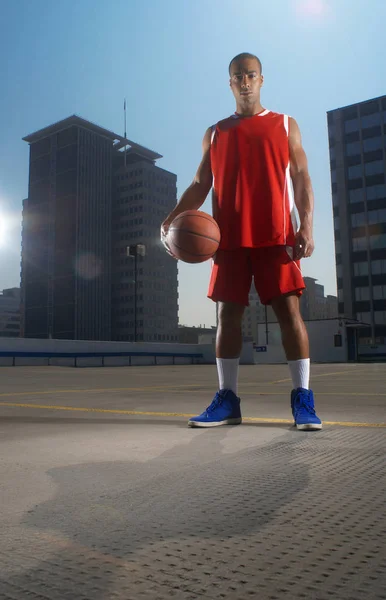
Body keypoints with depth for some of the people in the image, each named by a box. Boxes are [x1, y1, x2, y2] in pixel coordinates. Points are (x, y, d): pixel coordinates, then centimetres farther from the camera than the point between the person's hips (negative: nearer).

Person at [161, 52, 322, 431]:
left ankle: (303, 399, 0)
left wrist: (306, 226, -9)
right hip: (229, 239, 2)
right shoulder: (214, 134, 18)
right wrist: (172, 219, -3)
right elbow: (200, 185, 14)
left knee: (289, 310, -7)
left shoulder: (285, 126, 14)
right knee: (228, 314, 0)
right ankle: (227, 400, 7)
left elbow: (301, 179, 6)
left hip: (275, 237, -2)